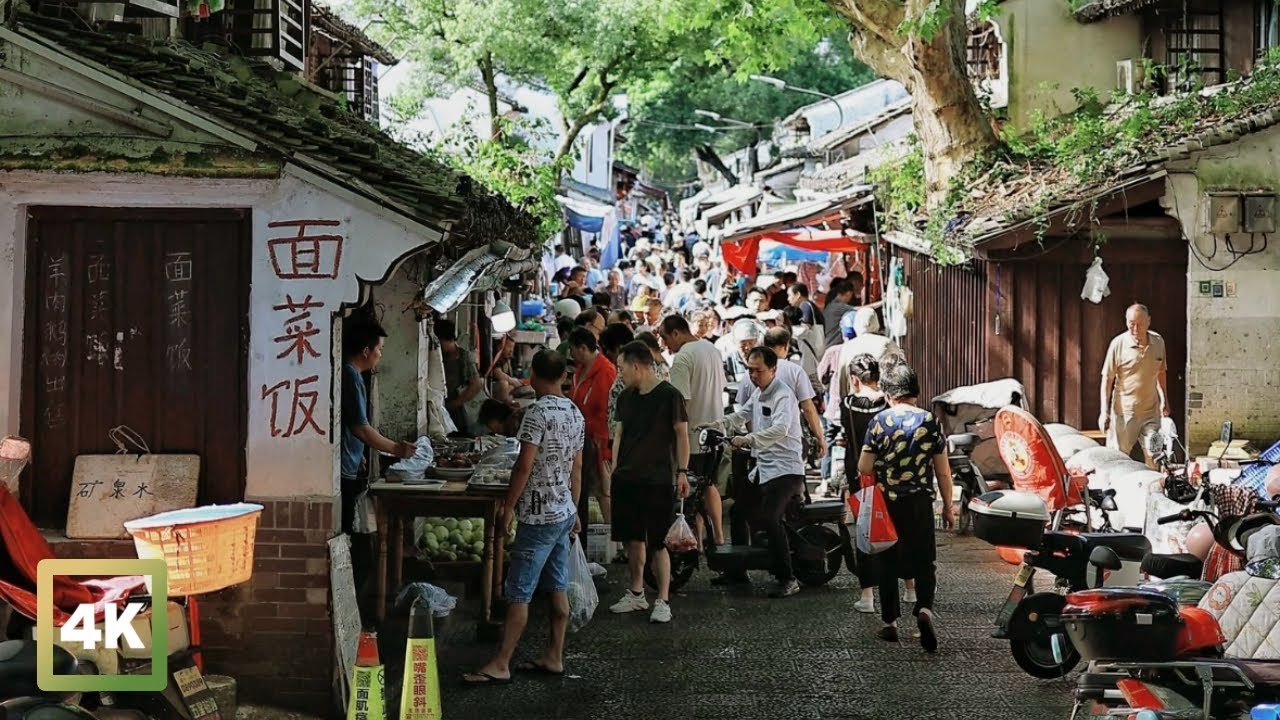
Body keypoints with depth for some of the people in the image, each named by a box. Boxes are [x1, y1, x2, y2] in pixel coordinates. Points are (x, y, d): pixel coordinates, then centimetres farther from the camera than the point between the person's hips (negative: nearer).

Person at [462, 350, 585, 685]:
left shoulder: (538, 412, -17)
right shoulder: (575, 413, 8)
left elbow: (524, 466, -20)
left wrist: (509, 506, -11)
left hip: (538, 516, -9)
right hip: (564, 512, 9)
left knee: (519, 593, -5)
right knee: (558, 588, 12)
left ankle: (500, 665, -2)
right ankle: (553, 657, 19)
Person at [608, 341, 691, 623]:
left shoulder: (669, 396, -7)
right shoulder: (626, 398, 12)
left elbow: (682, 434, -5)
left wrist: (682, 472, -10)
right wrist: (614, 468, 10)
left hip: (659, 481, -6)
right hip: (627, 478, 6)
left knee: (657, 543, -5)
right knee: (633, 538, 12)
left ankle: (663, 601, 1)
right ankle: (636, 594, 24)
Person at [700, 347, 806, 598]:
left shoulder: (783, 395, -14)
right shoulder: (758, 394, 17)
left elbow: (780, 429, -29)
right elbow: (741, 416, 25)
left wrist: (749, 439, -39)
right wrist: (714, 425, 7)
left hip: (784, 469, -10)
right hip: (763, 467, 10)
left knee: (769, 520, -22)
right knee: (740, 511, 14)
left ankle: (787, 579, -17)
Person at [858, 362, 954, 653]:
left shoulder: (879, 421, -7)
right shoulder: (930, 422, -3)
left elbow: (864, 468, -6)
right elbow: (943, 471, 0)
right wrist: (948, 506, 10)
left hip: (886, 503, 0)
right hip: (920, 502, 0)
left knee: (888, 562, 12)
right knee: (924, 561, 8)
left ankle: (890, 622, 17)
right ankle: (924, 608, -15)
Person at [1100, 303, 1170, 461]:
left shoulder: (1158, 342, 2)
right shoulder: (1118, 344, -11)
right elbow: (1107, 379, -7)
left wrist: (1164, 401, 20)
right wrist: (1104, 412, -10)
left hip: (1151, 411, 4)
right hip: (1124, 411, -4)